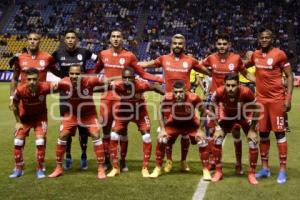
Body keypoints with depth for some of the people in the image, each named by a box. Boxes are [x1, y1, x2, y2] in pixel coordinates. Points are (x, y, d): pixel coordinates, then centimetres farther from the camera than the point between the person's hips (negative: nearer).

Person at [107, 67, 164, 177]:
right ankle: (115, 168, 7)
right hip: (123, 110, 0)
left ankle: (145, 168, 7)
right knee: (113, 136, -7)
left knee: (147, 137, -8)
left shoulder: (141, 85, -33)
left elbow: (154, 88, -17)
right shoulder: (118, 85, -33)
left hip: (139, 110, 0)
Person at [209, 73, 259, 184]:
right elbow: (212, 108, -12)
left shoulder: (246, 92, -37)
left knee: (253, 143, -12)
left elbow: (255, 110, -19)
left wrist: (252, 129, -17)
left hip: (244, 117, -1)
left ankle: (252, 174, 7)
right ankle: (218, 172, 6)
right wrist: (217, 126, -14)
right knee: (217, 140, -11)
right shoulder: (219, 93, -33)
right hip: (227, 116, 1)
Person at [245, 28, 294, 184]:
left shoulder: (279, 54, -8)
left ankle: (282, 169, 4)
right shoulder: (255, 55, 8)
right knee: (263, 133, 8)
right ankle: (265, 168, 17)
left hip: (277, 99, -5)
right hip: (261, 98, 5)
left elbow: (289, 76, -6)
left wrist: (288, 98, -12)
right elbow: (244, 66, 30)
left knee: (279, 132, -2)